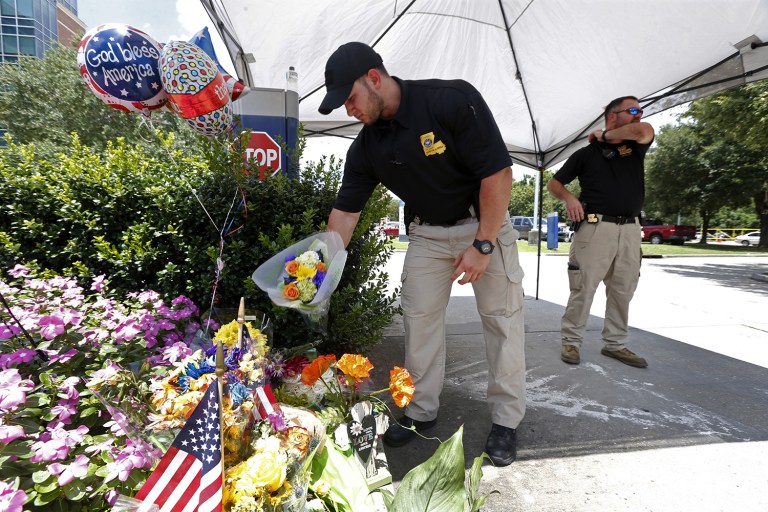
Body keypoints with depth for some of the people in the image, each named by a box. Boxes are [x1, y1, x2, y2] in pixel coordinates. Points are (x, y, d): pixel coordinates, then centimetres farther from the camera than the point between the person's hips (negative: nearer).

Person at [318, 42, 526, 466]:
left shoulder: (453, 100, -23)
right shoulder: (366, 147, -7)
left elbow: (498, 172, -22)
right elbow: (346, 211, -3)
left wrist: (482, 245, -22)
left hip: (484, 223, -4)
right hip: (426, 233, 5)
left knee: (502, 318, 0)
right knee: (419, 318, 4)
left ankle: (505, 420, 16)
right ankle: (421, 411, 21)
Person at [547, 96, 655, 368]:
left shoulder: (637, 147, 13)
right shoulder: (586, 153, 6)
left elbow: (644, 130, -11)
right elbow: (554, 183, 9)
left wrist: (605, 135, 3)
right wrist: (569, 198, -11)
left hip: (630, 229, 4)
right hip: (596, 227, -4)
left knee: (623, 290, 9)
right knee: (583, 288, -5)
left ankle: (614, 343, 21)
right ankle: (571, 341, 7)